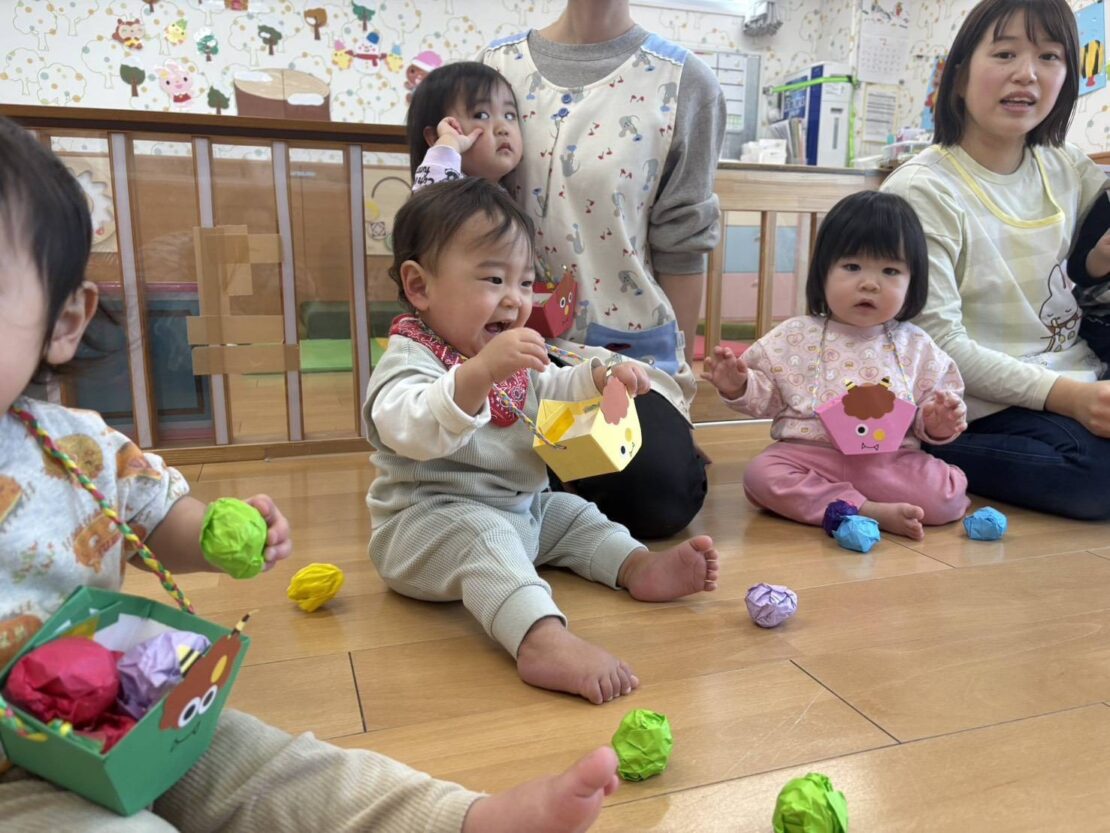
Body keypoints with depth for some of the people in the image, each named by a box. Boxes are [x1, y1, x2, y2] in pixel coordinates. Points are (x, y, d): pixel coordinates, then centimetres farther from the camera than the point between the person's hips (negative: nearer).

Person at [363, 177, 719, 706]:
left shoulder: (514, 360, 12)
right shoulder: (409, 360, -17)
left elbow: (554, 393, 28)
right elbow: (413, 431, -38)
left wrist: (600, 378, 7)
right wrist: (480, 372, -53)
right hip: (433, 520, -10)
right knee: (482, 534, -36)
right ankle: (542, 640, -53)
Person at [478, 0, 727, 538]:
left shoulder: (683, 83, 0)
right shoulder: (498, 65, 8)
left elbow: (680, 244, 0)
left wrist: (678, 371, 1)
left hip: (630, 345, -1)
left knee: (657, 494, -23)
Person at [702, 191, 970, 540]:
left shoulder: (916, 347, 9)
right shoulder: (796, 336, 5)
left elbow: (937, 399, 14)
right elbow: (767, 396, 9)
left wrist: (938, 423, -8)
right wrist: (739, 386, -10)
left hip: (892, 460, 2)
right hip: (809, 455, -1)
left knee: (949, 493, -21)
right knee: (762, 475, -29)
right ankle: (869, 511, -28)